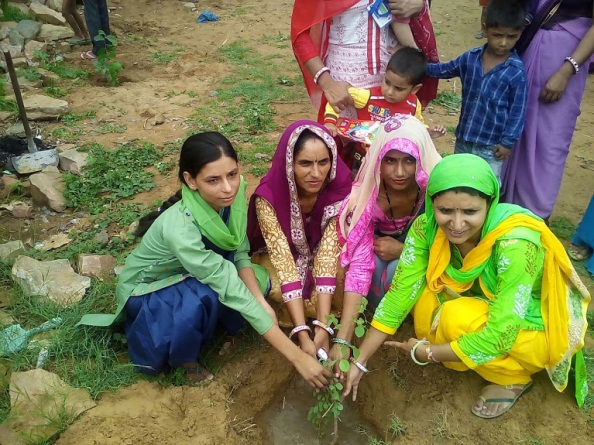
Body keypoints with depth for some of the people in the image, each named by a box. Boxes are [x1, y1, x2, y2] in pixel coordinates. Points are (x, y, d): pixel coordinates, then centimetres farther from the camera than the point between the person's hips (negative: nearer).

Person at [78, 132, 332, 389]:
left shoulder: (232, 193, -22)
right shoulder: (179, 228, -39)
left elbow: (239, 254, -11)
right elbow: (232, 292, -40)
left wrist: (262, 302, -29)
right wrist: (297, 356, -39)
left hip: (188, 277, 6)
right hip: (145, 289, -6)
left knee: (257, 281, -16)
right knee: (204, 298, -36)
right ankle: (184, 358, -5)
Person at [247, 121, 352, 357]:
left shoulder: (339, 187, -28)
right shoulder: (269, 196, -33)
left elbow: (328, 251, -30)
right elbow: (284, 261, -35)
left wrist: (322, 326, -37)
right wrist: (303, 334, -42)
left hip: (319, 250, 2)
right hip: (280, 254, -1)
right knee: (278, 289, -33)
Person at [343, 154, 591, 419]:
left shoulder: (515, 244, -36)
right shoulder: (429, 227, -21)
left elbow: (500, 335, -33)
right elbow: (401, 292, -17)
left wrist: (425, 353, -22)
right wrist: (359, 361, -17)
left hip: (539, 328, -4)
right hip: (485, 305, 5)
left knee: (456, 317, -30)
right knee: (422, 286, -19)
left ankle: (515, 378, -2)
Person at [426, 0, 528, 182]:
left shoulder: (517, 72, -16)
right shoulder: (470, 58, -4)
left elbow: (518, 111, -11)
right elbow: (445, 70, 13)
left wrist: (507, 142, -12)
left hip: (491, 145, -5)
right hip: (464, 138, 5)